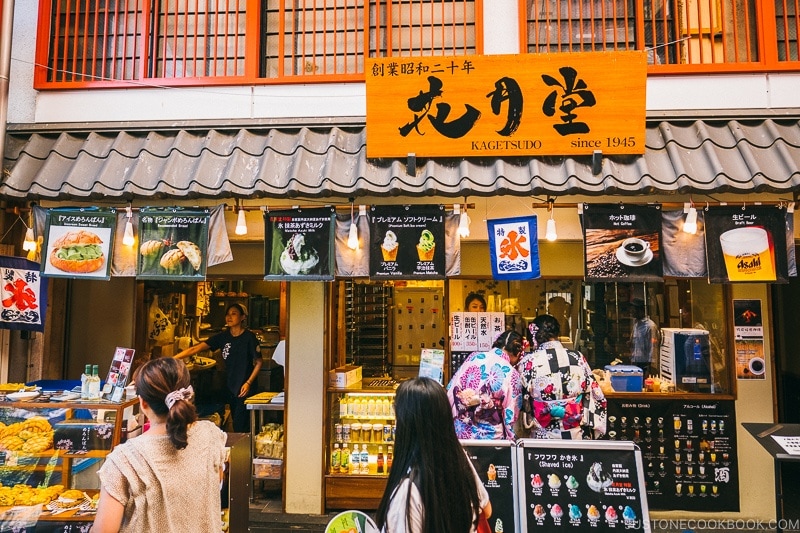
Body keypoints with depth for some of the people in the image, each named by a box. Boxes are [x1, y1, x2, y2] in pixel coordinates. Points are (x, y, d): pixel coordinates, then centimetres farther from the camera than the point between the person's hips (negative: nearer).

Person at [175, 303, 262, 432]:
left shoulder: (249, 337, -9)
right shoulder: (223, 337, 4)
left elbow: (259, 362, -5)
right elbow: (195, 349, -1)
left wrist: (248, 383, -14)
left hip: (244, 389, -5)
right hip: (230, 387, 5)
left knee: (240, 426, -8)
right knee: (236, 423, 12)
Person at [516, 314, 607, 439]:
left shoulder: (528, 362, -12)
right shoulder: (577, 357, -7)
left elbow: (521, 403, -5)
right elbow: (596, 397, 0)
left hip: (543, 437, -1)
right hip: (578, 435, 1)